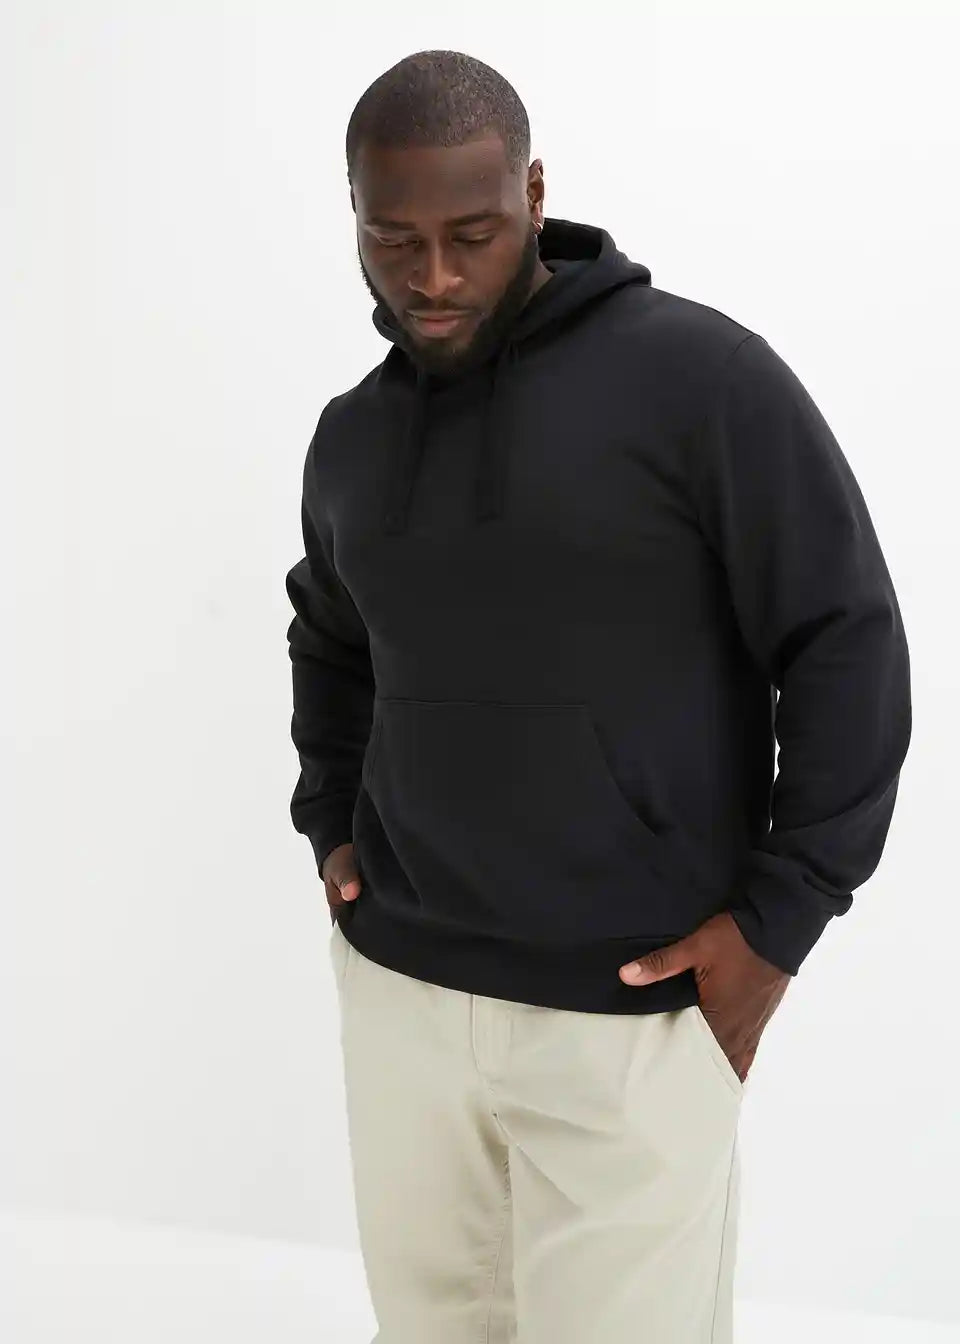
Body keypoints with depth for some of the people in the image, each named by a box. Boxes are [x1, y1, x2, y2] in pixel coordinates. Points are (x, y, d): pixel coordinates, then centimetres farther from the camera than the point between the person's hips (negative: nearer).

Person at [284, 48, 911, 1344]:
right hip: (395, 982, 5)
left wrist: (777, 917, -12)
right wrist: (331, 826, 13)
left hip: (631, 1013, -5)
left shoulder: (699, 375, -10)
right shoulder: (350, 436, 8)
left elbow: (848, 646, -9)